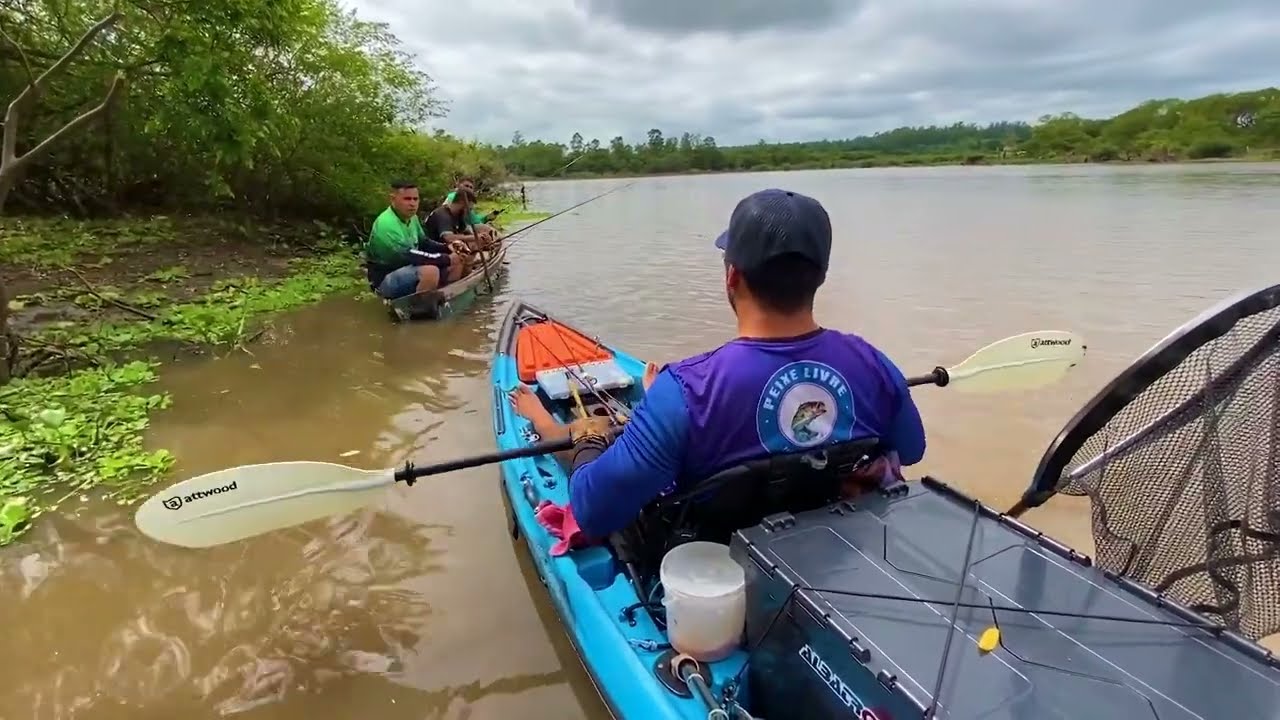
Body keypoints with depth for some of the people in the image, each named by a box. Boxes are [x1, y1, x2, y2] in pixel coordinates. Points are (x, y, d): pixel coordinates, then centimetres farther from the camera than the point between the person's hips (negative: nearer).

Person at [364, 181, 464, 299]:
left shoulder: (411, 217, 4)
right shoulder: (386, 224, -25)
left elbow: (424, 243, 13)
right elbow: (407, 256, -31)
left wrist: (448, 248, -7)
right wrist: (446, 259, -27)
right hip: (386, 280, -9)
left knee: (456, 263, 3)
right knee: (430, 271, -36)